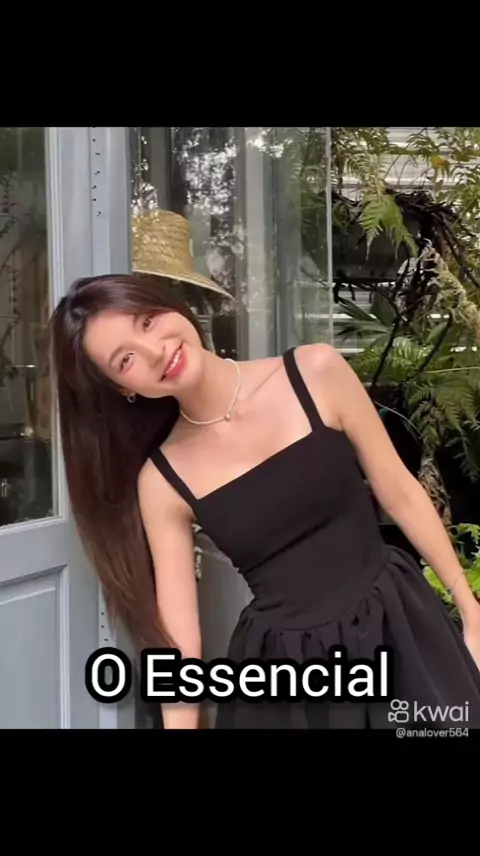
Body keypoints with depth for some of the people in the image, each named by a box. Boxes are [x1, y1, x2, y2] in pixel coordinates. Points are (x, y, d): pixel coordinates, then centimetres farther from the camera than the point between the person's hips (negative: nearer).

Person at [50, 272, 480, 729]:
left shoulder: (317, 372, -10)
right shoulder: (161, 481, -9)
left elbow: (400, 494, -1)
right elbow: (178, 640, -5)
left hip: (400, 629, 1)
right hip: (282, 667, 0)